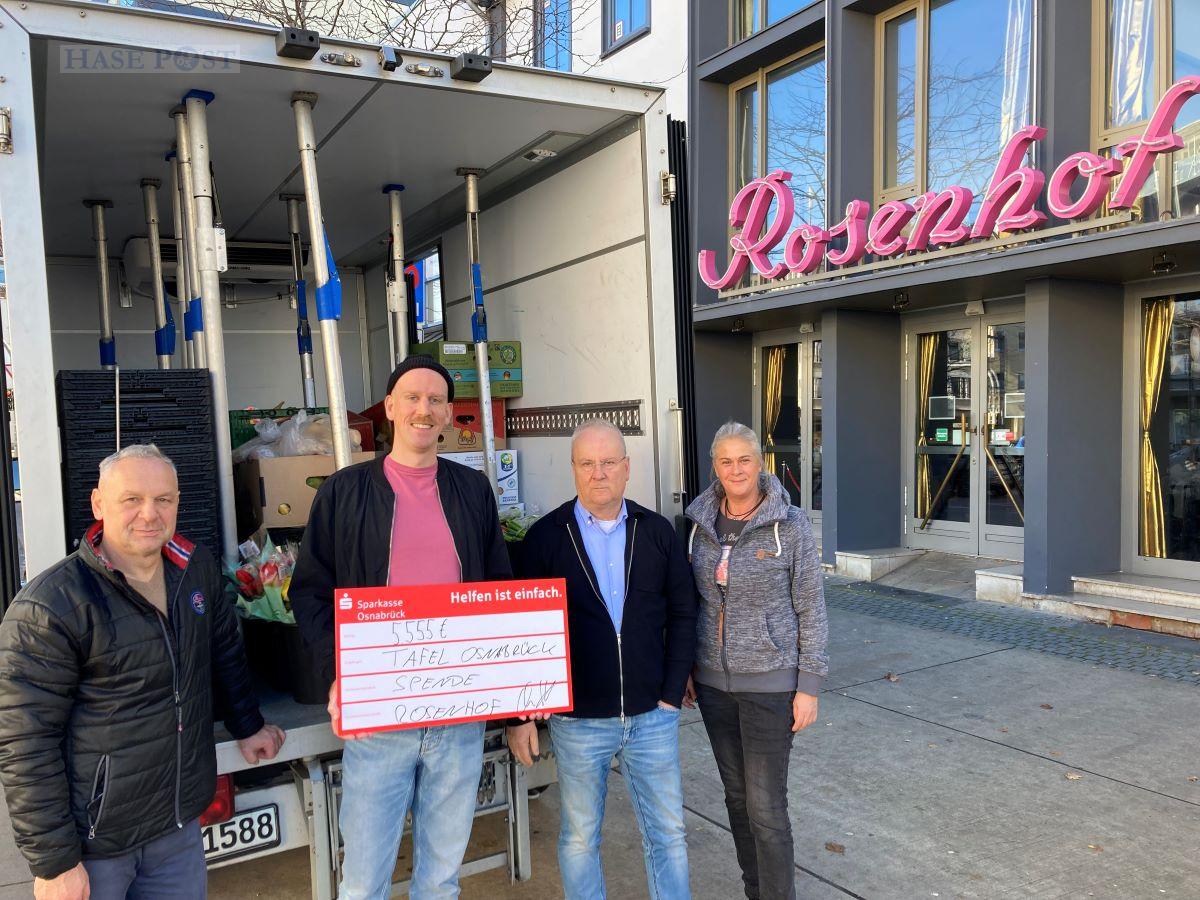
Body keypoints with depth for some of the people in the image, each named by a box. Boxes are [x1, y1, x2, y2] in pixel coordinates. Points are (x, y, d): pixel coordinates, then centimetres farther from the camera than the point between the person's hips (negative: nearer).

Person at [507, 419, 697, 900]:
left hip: (652, 716, 2)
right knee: (580, 838, 15)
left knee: (668, 834, 13)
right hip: (577, 720, -1)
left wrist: (672, 694, 0)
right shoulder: (545, 536, -6)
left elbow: (682, 614, 5)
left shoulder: (657, 531, 1)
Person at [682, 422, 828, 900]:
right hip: (713, 681, 4)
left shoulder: (790, 524, -10)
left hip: (770, 681, -4)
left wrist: (809, 686, -9)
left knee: (766, 804, -1)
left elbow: (811, 608, -7)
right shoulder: (699, 522, 1)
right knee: (737, 795, 16)